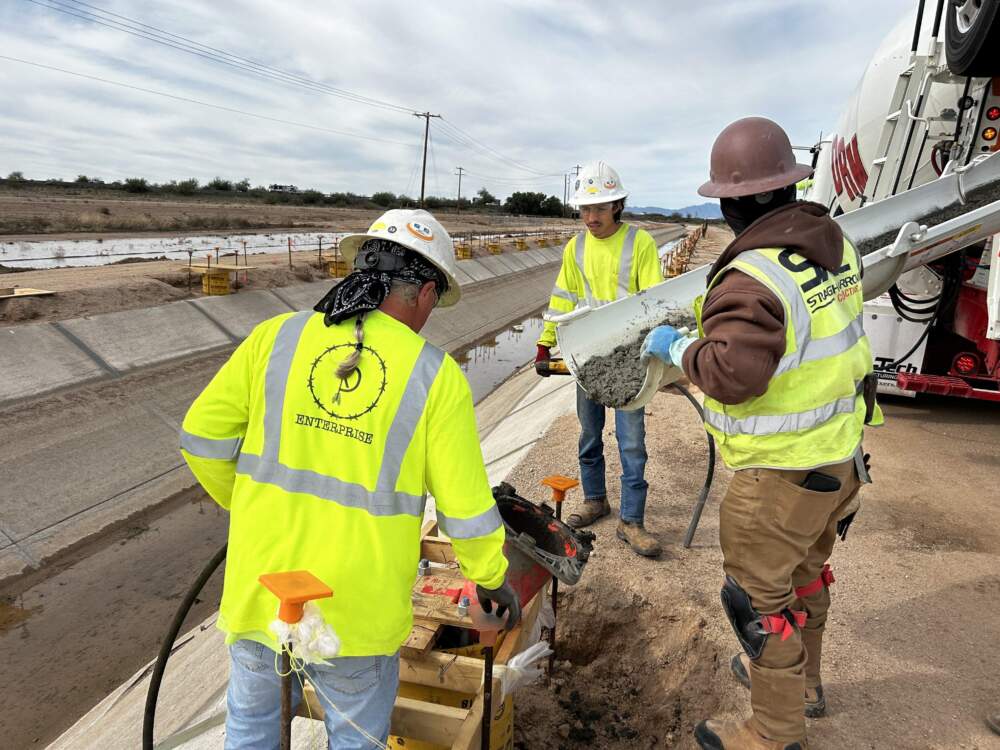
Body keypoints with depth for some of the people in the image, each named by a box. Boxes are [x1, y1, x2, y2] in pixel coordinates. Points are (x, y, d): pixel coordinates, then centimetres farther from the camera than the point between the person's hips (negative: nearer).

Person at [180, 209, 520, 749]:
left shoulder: (277, 337, -7)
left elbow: (202, 436, -2)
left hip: (260, 590, 2)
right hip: (356, 612, -2)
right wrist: (492, 580, 10)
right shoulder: (435, 377, -12)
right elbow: (466, 510, -9)